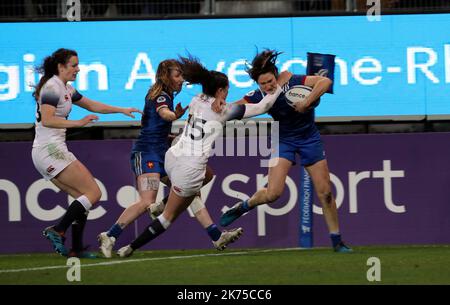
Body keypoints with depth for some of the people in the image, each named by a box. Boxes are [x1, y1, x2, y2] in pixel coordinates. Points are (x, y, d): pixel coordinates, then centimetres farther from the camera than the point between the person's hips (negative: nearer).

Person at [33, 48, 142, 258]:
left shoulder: (66, 89, 18)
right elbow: (47, 120, -24)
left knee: (84, 197, 10)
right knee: (93, 193, -11)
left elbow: (92, 105, 29)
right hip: (49, 150, -10)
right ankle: (58, 231, -14)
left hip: (55, 150, 10)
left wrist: (122, 110, 25)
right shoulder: (52, 87, -12)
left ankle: (76, 249, 6)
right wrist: (78, 123, -28)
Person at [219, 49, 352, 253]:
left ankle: (337, 241, 10)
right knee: (273, 193, -17)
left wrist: (306, 103, -40)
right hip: (284, 140, 1)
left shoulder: (292, 82, -24)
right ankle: (242, 207, 12)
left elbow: (325, 81, -33)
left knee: (325, 193, -2)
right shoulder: (259, 97, -17)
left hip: (309, 138, 0)